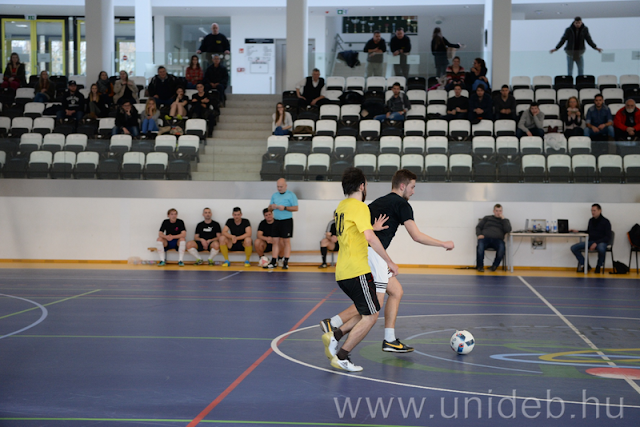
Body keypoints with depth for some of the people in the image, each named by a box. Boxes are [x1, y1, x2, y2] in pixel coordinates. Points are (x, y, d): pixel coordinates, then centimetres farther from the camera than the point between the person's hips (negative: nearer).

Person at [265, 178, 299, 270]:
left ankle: (286, 262, 0)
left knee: (286, 241, -2)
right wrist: (272, 207, -7)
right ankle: (273, 262, 6)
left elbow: (296, 208, -9)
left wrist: (285, 208, -20)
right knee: (275, 241, 4)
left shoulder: (291, 195, -3)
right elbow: (269, 208, 16)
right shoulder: (274, 195, 14)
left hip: (287, 221, -5)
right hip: (277, 221, 5)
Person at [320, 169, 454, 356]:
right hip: (372, 254, -10)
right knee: (374, 305, -8)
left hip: (363, 251, 10)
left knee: (396, 291, 16)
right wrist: (444, 244, 5)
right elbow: (416, 236, -5)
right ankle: (333, 324, -13)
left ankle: (389, 340, 15)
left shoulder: (379, 201, 21)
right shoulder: (401, 204, -3)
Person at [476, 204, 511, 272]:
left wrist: (503, 218, 4)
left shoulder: (505, 220, 24)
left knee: (502, 247, -36)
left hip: (497, 239, 0)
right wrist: (479, 234, -3)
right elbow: (478, 227, 19)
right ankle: (480, 266, -21)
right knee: (480, 246, -36)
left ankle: (495, 266, -17)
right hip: (485, 238, 0)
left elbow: (508, 230, 4)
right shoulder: (487, 218, 26)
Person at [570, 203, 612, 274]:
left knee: (601, 249, -42)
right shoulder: (591, 221, 13)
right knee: (573, 247, -15)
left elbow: (608, 237, -10)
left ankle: (599, 265, -11)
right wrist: (578, 231, 11)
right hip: (590, 241, 5)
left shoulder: (605, 222, -4)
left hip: (601, 242, -5)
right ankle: (585, 265, -2)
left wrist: (596, 243, -21)